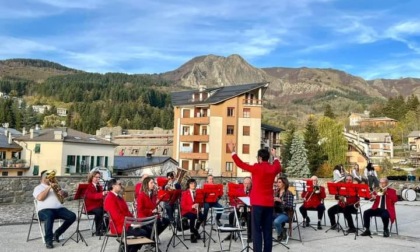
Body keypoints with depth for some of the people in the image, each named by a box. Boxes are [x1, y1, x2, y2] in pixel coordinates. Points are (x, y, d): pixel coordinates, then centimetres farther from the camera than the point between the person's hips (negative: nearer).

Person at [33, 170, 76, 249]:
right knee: (49, 217, -41)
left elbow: (66, 194, 23)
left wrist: (62, 192, -1)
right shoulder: (38, 187, 10)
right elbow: (40, 198, -11)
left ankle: (57, 233, 0)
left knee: (72, 216, -17)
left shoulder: (55, 186, 27)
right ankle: (48, 241, -32)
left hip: (59, 208, 6)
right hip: (45, 209, -5)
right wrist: (49, 187, -12)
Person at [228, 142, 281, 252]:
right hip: (269, 203, 5)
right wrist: (275, 156, 42)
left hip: (258, 203, -5)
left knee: (256, 230, -2)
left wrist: (233, 152, 6)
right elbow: (279, 167, 29)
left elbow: (240, 164, -4)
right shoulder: (273, 168, 5)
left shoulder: (256, 168, -11)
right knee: (268, 230, 8)